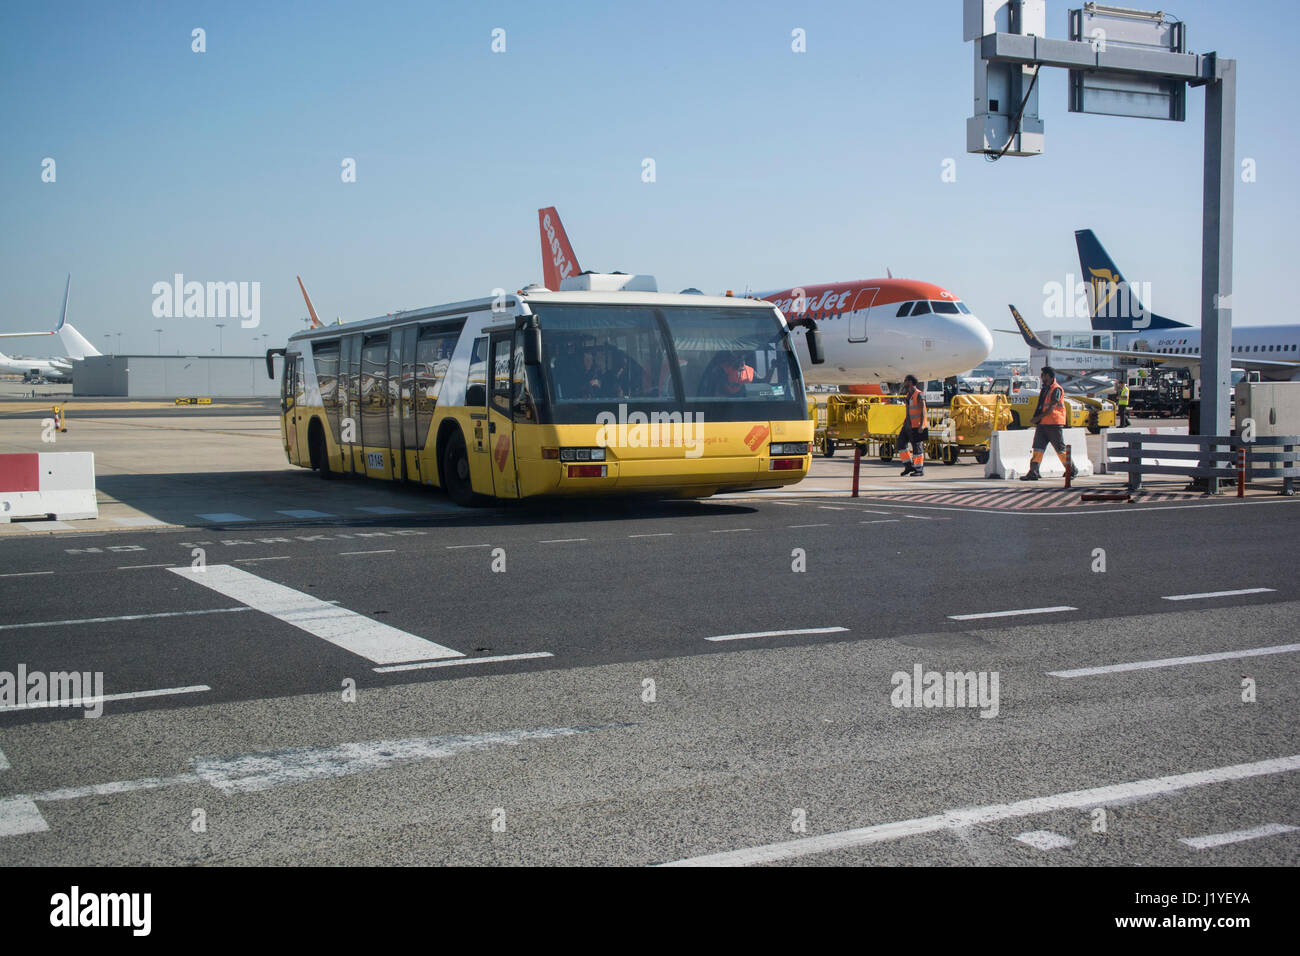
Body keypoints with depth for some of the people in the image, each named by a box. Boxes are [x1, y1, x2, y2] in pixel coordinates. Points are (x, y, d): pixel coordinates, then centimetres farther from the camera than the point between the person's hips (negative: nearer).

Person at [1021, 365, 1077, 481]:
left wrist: (1039, 417, -18)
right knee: (1038, 447, -1)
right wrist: (1037, 418, 11)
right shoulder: (1044, 389, 17)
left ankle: (1072, 470, 15)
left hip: (1054, 424, -8)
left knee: (1060, 449, 1)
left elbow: (1052, 408, -19)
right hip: (1043, 424, 8)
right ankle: (1033, 473, -5)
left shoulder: (1056, 389, -12)